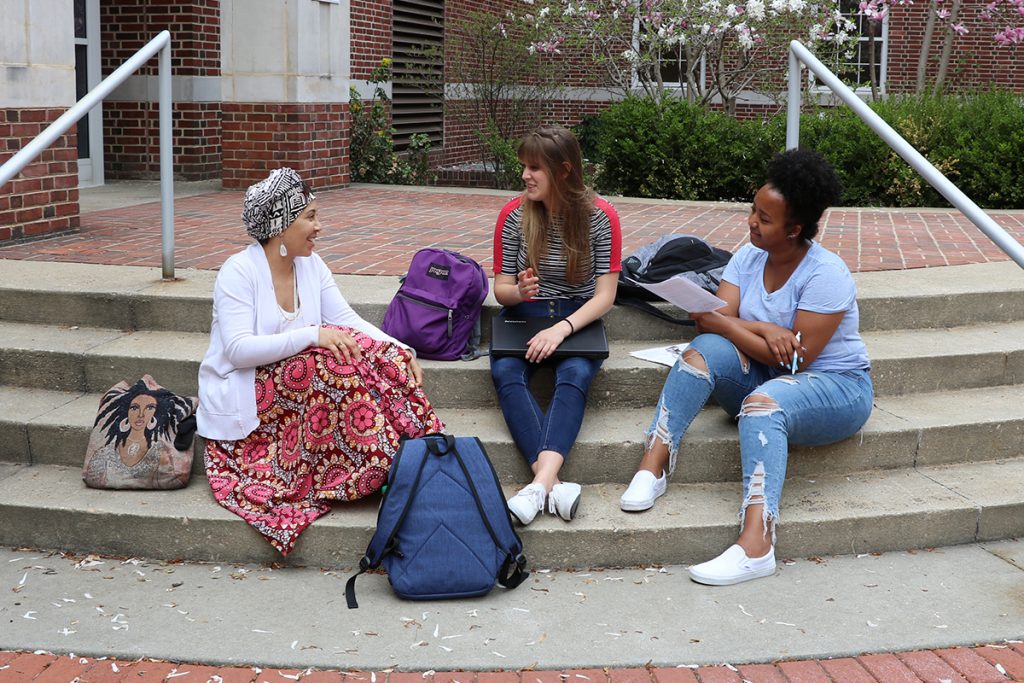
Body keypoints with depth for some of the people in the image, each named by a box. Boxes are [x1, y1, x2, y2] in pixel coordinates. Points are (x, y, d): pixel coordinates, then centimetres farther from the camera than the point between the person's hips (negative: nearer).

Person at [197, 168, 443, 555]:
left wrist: (399, 350, -17)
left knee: (385, 360, -17)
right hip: (241, 401, -7)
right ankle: (384, 468, -25)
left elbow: (347, 320, 1)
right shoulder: (239, 271, -14)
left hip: (296, 386, 7)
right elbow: (238, 349, -23)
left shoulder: (311, 266, 7)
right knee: (334, 361, -30)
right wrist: (313, 335, -31)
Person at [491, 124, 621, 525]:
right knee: (506, 373, -31)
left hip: (578, 319, -1)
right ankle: (554, 484, -45)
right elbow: (500, 289, 4)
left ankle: (541, 483, -48)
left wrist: (562, 328, -25)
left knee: (576, 374, -34)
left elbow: (604, 296, -8)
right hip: (524, 317, 1)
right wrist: (518, 291, -21)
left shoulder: (600, 217, -6)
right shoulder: (513, 215, -1)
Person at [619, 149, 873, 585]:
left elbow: (794, 360, -21)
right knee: (706, 349, -22)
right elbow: (713, 319, -7)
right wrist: (763, 329, -26)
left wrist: (720, 320, -17)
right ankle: (653, 467, -28)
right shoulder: (749, 257, 2)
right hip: (764, 377, 6)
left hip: (837, 387, -6)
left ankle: (755, 545, -52)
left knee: (763, 402, -39)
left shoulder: (825, 275, -18)